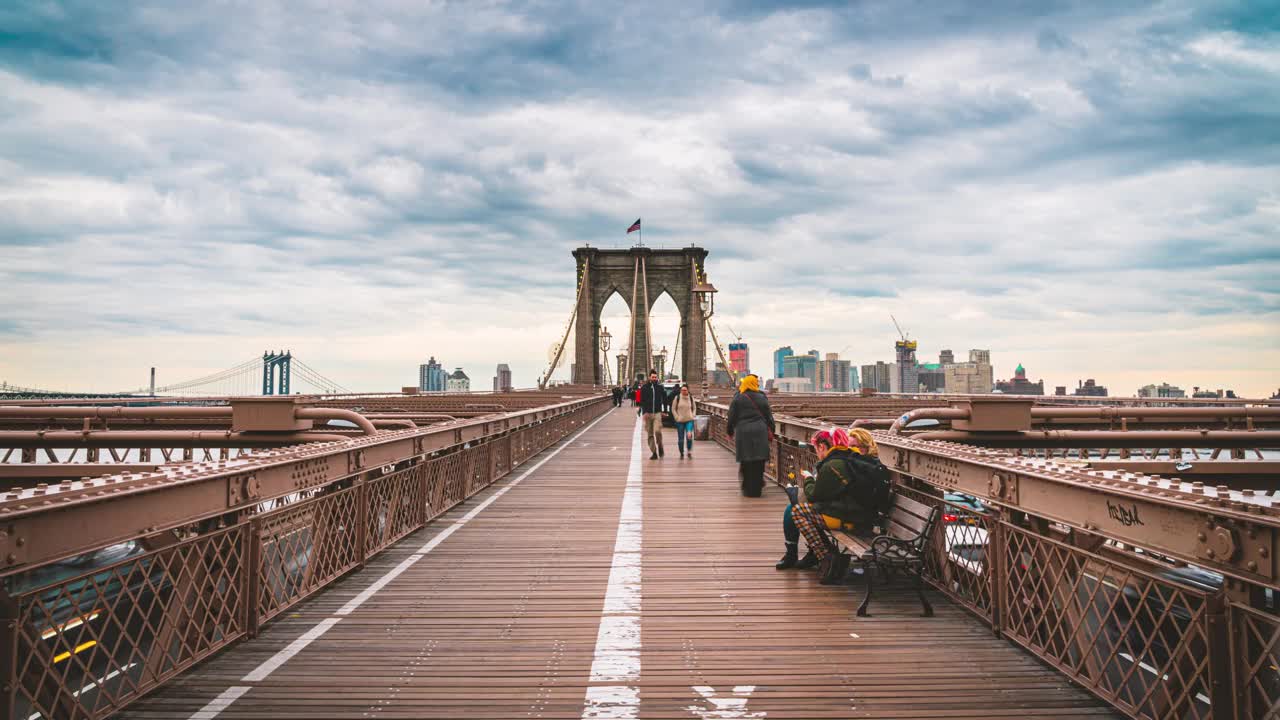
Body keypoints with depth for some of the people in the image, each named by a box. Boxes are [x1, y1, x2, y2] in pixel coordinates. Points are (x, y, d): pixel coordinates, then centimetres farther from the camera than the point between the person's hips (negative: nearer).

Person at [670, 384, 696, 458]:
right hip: (680, 421, 0)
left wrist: (693, 415, 4)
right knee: (680, 439, 4)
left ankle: (690, 451, -1)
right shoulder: (677, 398, -2)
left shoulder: (691, 398, 4)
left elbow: (694, 408, 17)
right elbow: (673, 409, 4)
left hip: (689, 420, 0)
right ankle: (681, 453, 20)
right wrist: (677, 417, -4)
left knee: (689, 436, -19)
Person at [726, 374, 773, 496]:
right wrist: (771, 433, 16)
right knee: (758, 463, 5)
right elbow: (769, 417, 8)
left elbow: (732, 417, 2)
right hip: (760, 432, 1)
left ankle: (748, 489, 10)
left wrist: (730, 431, 14)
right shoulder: (762, 398, 4)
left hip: (743, 432, -1)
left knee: (746, 462, 7)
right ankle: (757, 489, 8)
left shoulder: (737, 399, 0)